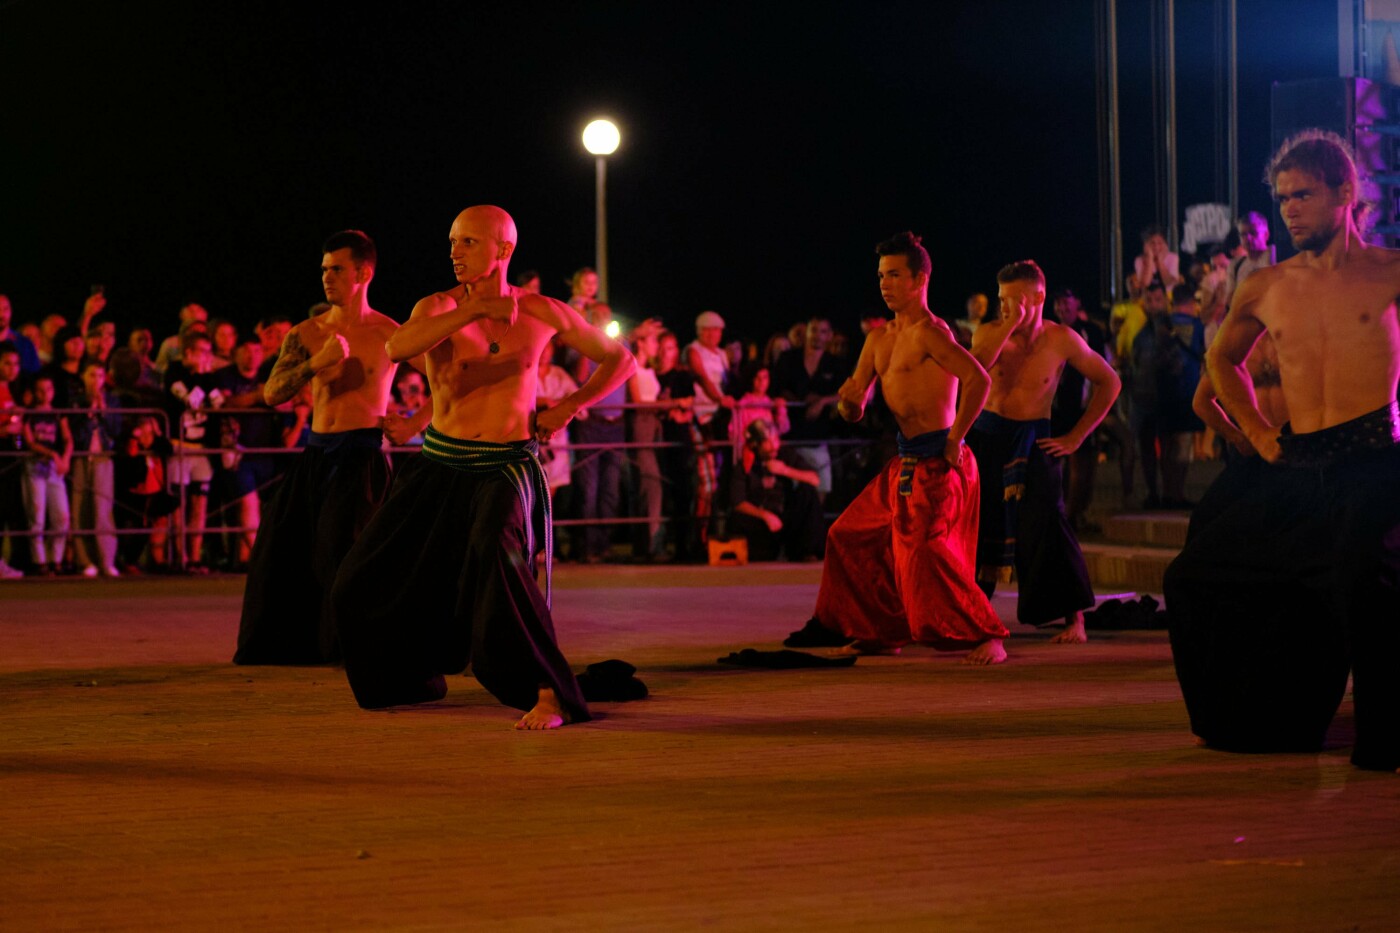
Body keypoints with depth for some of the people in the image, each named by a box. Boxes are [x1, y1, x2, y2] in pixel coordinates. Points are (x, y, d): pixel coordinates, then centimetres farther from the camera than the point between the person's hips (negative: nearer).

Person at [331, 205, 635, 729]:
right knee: (367, 580, 9)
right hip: (441, 464, 3)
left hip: (505, 469, -3)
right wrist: (470, 312, -34)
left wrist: (568, 408, 1)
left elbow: (619, 359, 14)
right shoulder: (439, 308, -2)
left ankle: (549, 696, -29)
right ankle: (418, 679, 38)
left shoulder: (543, 314, 0)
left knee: (493, 554, -34)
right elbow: (397, 348, -27)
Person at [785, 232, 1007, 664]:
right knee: (851, 537, 15)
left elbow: (978, 379, -26)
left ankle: (987, 638, -14)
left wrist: (955, 439, -22)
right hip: (905, 464, 10)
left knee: (924, 552, -19)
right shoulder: (879, 339, 15)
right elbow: (853, 410, 18)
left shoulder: (929, 332, -13)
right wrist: (850, 400, -6)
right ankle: (881, 630, 25)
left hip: (934, 463, -10)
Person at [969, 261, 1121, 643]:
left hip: (1032, 442, -2)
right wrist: (1010, 325, -27)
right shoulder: (990, 333, -4)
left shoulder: (1061, 340, -6)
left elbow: (1108, 382, 3)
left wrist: (1076, 437, 0)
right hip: (986, 437, 2)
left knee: (1044, 526, -13)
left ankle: (1074, 619, -7)